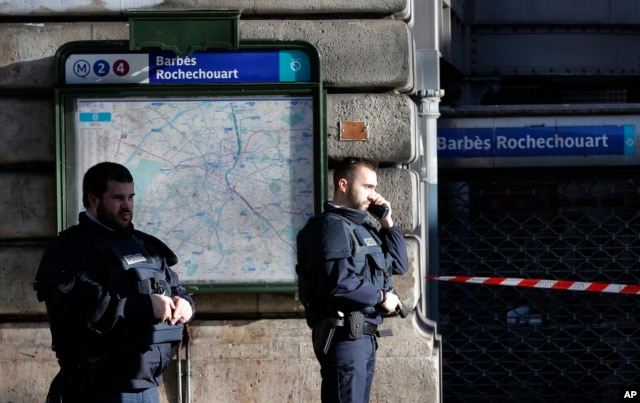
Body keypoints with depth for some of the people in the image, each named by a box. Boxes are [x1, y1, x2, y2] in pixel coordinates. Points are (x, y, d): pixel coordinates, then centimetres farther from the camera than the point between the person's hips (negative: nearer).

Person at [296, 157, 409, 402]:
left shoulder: (364, 226, 18)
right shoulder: (331, 225, -12)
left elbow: (399, 265, 21)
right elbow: (337, 284, -24)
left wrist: (387, 223, 10)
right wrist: (381, 297, -12)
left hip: (364, 336, 10)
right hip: (344, 337, -10)